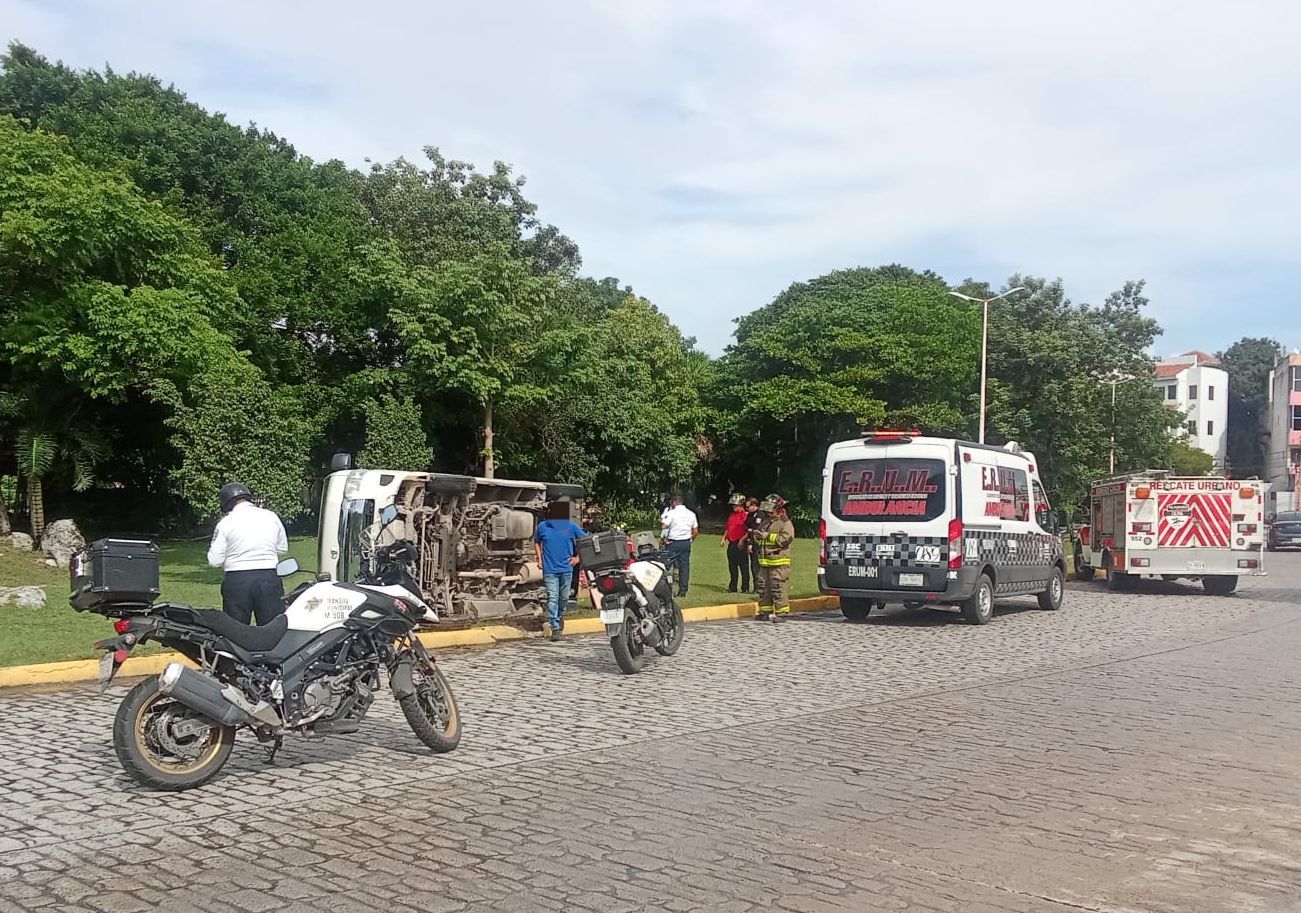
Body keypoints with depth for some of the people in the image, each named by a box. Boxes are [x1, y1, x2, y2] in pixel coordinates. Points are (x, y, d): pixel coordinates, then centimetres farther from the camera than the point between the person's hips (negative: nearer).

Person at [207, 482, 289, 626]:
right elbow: (283, 548, 14)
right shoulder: (271, 516, 3)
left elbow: (214, 561, -4)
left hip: (237, 581, -2)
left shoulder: (225, 523, -5)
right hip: (269, 578, 2)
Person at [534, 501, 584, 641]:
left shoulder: (572, 527, -1)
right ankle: (555, 628, -8)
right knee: (552, 599, -8)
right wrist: (540, 558, 9)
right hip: (549, 570, -1)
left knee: (564, 598, 12)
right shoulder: (542, 527, 1)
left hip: (566, 569, 1)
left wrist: (577, 557, 4)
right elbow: (536, 542, 19)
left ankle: (560, 617, 39)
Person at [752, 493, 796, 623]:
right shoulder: (765, 522, 19)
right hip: (764, 562, 8)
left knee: (779, 588, -8)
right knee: (763, 588, 10)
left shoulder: (785, 523, -5)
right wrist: (756, 535, 1)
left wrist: (767, 536, -18)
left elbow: (785, 539, -19)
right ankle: (765, 612, 19)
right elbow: (758, 536, 27)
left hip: (779, 562, -8)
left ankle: (781, 613, -3)